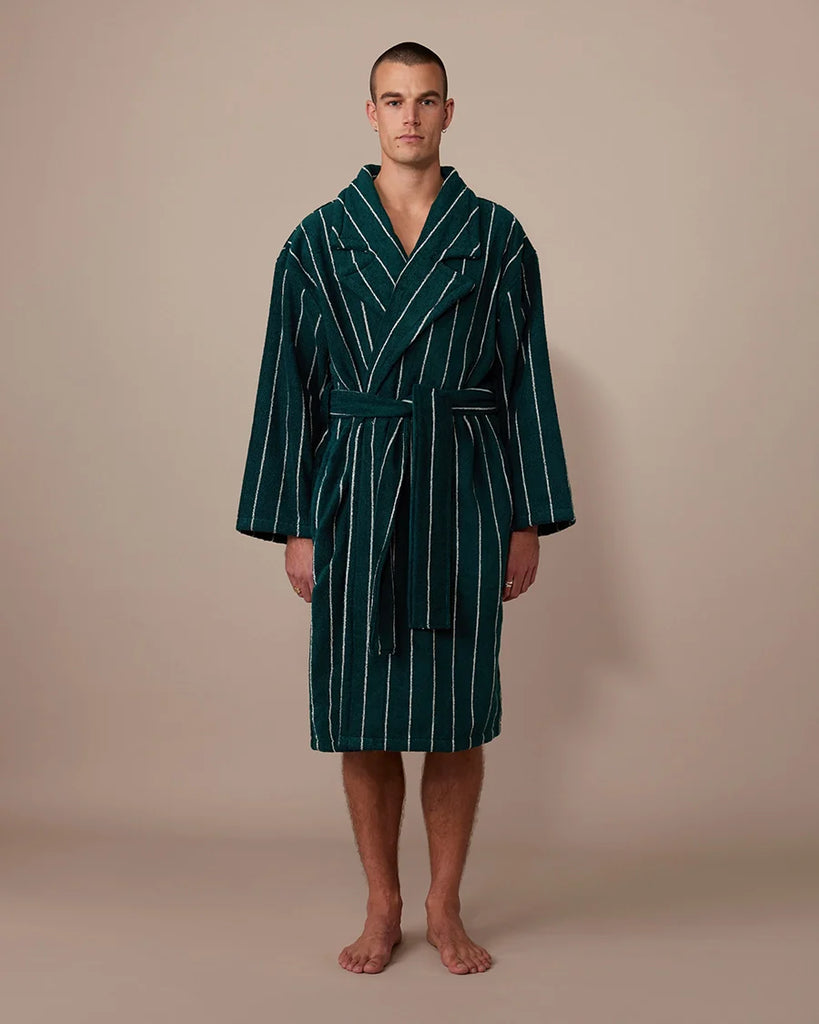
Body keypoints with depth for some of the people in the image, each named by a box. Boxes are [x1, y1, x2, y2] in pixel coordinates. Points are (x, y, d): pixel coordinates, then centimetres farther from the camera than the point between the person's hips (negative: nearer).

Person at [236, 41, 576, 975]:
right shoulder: (317, 241, 4)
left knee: (457, 713, 5)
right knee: (362, 714, 5)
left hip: (462, 492, 0)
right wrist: (294, 526, -1)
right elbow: (290, 385, 3)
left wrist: (530, 520, 1)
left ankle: (444, 906, 21)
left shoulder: (496, 238, 4)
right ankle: (382, 907, 21)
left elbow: (525, 379, 4)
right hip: (354, 489, 0)